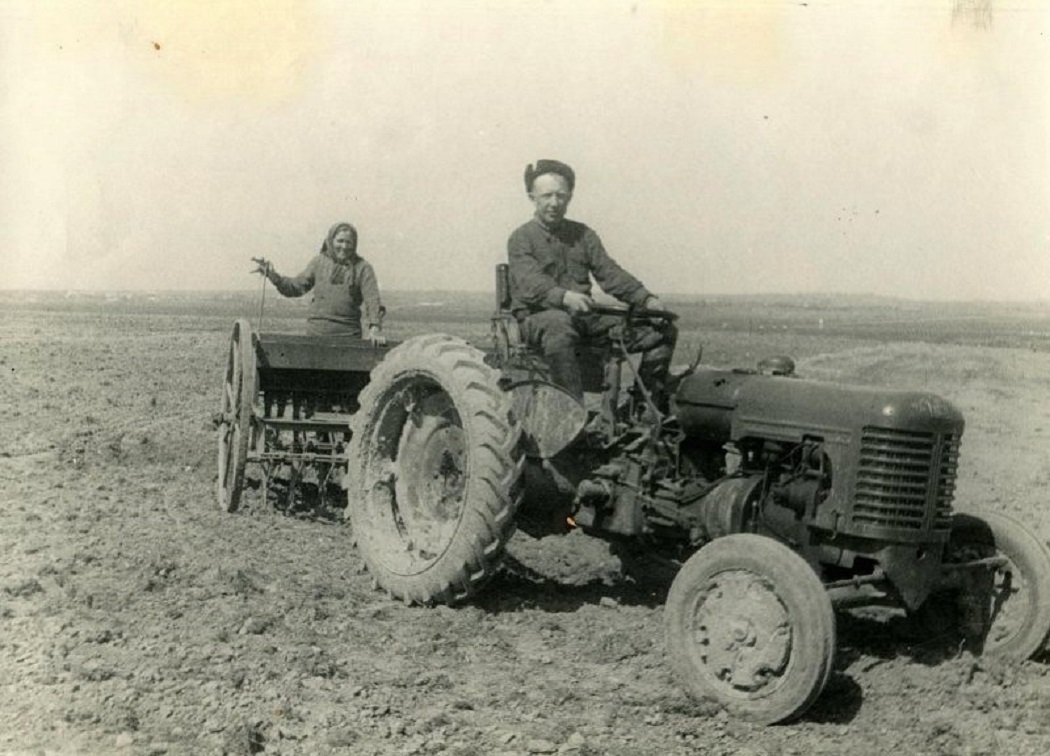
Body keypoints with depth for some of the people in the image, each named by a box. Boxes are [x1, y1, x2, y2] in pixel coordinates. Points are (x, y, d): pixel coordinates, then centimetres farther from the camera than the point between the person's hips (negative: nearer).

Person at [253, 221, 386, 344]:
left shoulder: (362, 268, -2)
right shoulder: (319, 262, 9)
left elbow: (372, 299, -11)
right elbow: (297, 286, 12)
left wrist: (375, 328, -27)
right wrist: (273, 276, -2)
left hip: (347, 335, -2)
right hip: (316, 332, 3)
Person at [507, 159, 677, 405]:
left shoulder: (582, 235, 19)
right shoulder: (521, 238, 1)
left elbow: (609, 273, 7)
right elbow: (530, 282, -17)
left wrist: (647, 299, -11)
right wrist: (564, 297, -39)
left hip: (584, 316, 6)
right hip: (537, 316, -5)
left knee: (663, 330, -5)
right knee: (560, 325, -44)